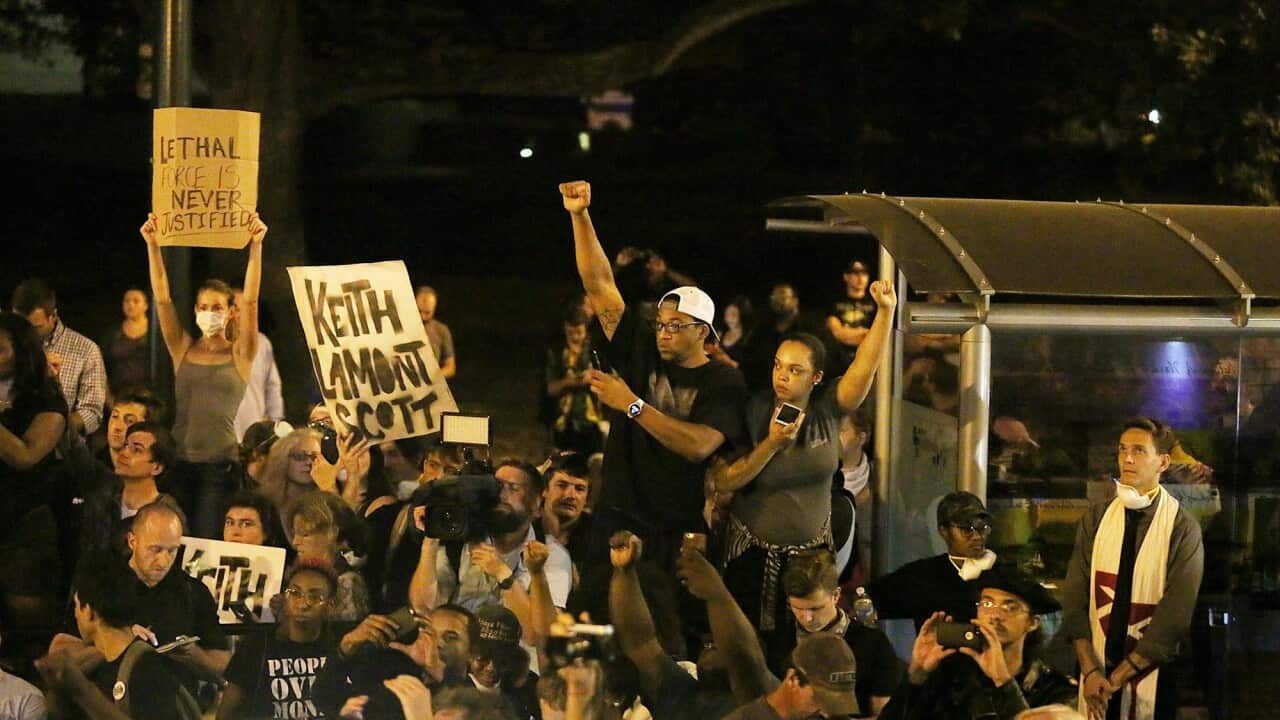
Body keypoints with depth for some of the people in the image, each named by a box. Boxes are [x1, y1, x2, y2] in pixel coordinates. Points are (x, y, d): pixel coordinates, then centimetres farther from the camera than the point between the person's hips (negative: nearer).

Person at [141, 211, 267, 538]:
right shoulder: (183, 349, 10)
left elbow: (250, 301, -6)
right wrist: (153, 246, -7)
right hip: (181, 460, 3)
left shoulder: (240, 354, 5)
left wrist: (256, 247, -15)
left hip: (221, 463, -3)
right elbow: (162, 299, 2)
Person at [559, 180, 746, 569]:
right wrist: (579, 216, -3)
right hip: (619, 521, 3)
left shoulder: (724, 383, -4)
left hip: (684, 533, -3)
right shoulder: (641, 353, 7)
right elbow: (599, 285, 5)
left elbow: (699, 446, -20)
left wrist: (633, 405, -20)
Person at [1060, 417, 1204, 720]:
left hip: (1153, 680, -3)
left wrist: (1117, 678, -12)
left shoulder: (1182, 528, -6)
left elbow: (1176, 616, -10)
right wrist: (1091, 671, -12)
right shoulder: (1096, 519, 4)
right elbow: (1074, 600, 1)